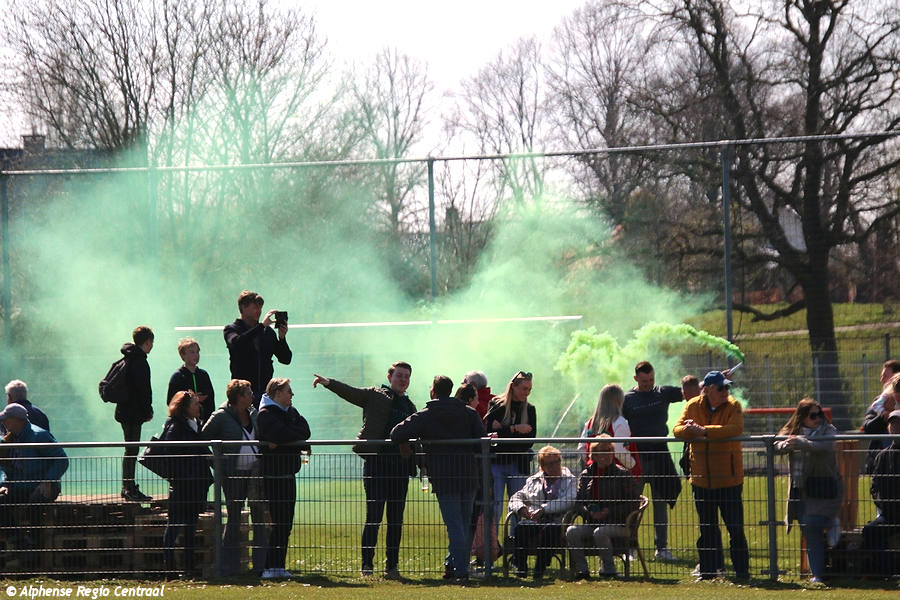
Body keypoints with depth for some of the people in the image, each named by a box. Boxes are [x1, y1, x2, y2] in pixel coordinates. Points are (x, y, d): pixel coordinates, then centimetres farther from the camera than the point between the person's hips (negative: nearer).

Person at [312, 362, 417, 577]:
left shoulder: (410, 407, 20)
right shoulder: (374, 396, 6)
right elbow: (350, 392, -9)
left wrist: (416, 466, 16)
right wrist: (329, 383, -26)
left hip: (400, 465, 5)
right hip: (375, 463, -5)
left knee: (396, 519, 5)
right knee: (374, 515, -8)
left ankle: (392, 565, 10)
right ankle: (367, 564, -2)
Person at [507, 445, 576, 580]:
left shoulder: (569, 480, 11)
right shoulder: (534, 480, 23)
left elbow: (567, 502, -6)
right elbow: (516, 497, 20)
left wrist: (543, 509, -16)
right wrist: (521, 508, -5)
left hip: (557, 523, -3)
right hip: (533, 522, 3)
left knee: (548, 530, -37)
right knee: (521, 528, -30)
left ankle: (540, 569, -34)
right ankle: (520, 567, -28)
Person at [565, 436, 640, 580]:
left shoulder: (623, 474, 0)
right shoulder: (586, 475, 13)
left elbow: (634, 503, -3)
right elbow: (578, 503, 13)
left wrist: (610, 512, -12)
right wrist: (589, 512, -9)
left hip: (617, 525, -4)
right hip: (592, 523, 4)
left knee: (600, 532, -36)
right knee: (571, 531, -23)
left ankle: (608, 569, -21)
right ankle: (581, 569, -19)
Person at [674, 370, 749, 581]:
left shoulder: (733, 406, -5)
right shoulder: (693, 406, 4)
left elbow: (736, 429, -23)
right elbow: (678, 429, -2)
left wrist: (704, 430, -27)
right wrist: (690, 430, -25)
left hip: (729, 478, -3)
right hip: (702, 479, 3)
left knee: (735, 527, -1)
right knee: (706, 529, 10)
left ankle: (742, 570, 5)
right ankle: (708, 570, 18)